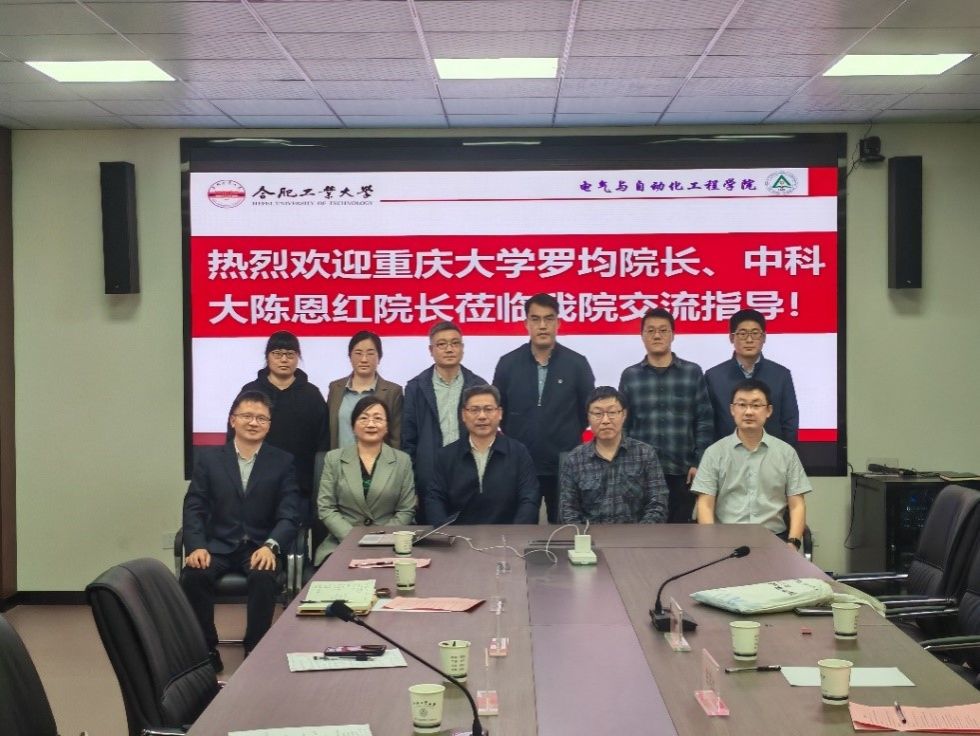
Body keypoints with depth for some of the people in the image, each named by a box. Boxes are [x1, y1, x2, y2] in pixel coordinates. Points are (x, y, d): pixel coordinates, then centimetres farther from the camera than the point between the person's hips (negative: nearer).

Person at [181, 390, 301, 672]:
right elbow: (194, 508, 3)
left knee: (264, 578, -33)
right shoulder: (209, 458, 8)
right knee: (192, 575, -29)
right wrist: (197, 546, -15)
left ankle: (255, 651, -13)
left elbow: (289, 514, -2)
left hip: (260, 546, -1)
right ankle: (206, 648, -9)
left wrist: (270, 546, -22)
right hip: (218, 544, 1)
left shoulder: (282, 462, 5)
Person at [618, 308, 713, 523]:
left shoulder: (693, 373, 4)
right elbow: (622, 424, 7)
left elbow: (704, 422, 3)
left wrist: (700, 463, -3)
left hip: (682, 472, 0)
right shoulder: (630, 376, 6)